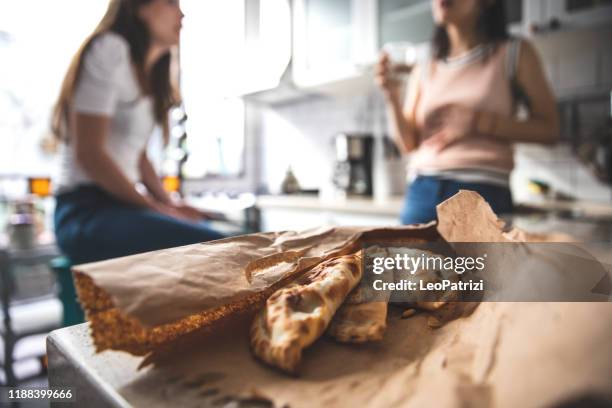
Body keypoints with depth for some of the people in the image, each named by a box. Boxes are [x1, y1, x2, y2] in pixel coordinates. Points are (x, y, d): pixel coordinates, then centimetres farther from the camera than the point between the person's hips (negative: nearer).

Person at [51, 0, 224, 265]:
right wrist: (156, 207, -12)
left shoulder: (148, 73, 18)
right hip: (86, 211, -8)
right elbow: (88, 153, -16)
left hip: (123, 205, 9)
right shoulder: (109, 51, -8)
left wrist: (168, 203, 3)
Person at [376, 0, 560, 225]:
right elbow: (408, 144, 9)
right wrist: (392, 97, -7)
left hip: (483, 194, -2)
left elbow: (549, 130, 2)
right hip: (422, 192, 3)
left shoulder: (515, 53, 6)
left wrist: (478, 122, -10)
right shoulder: (424, 69, 13)